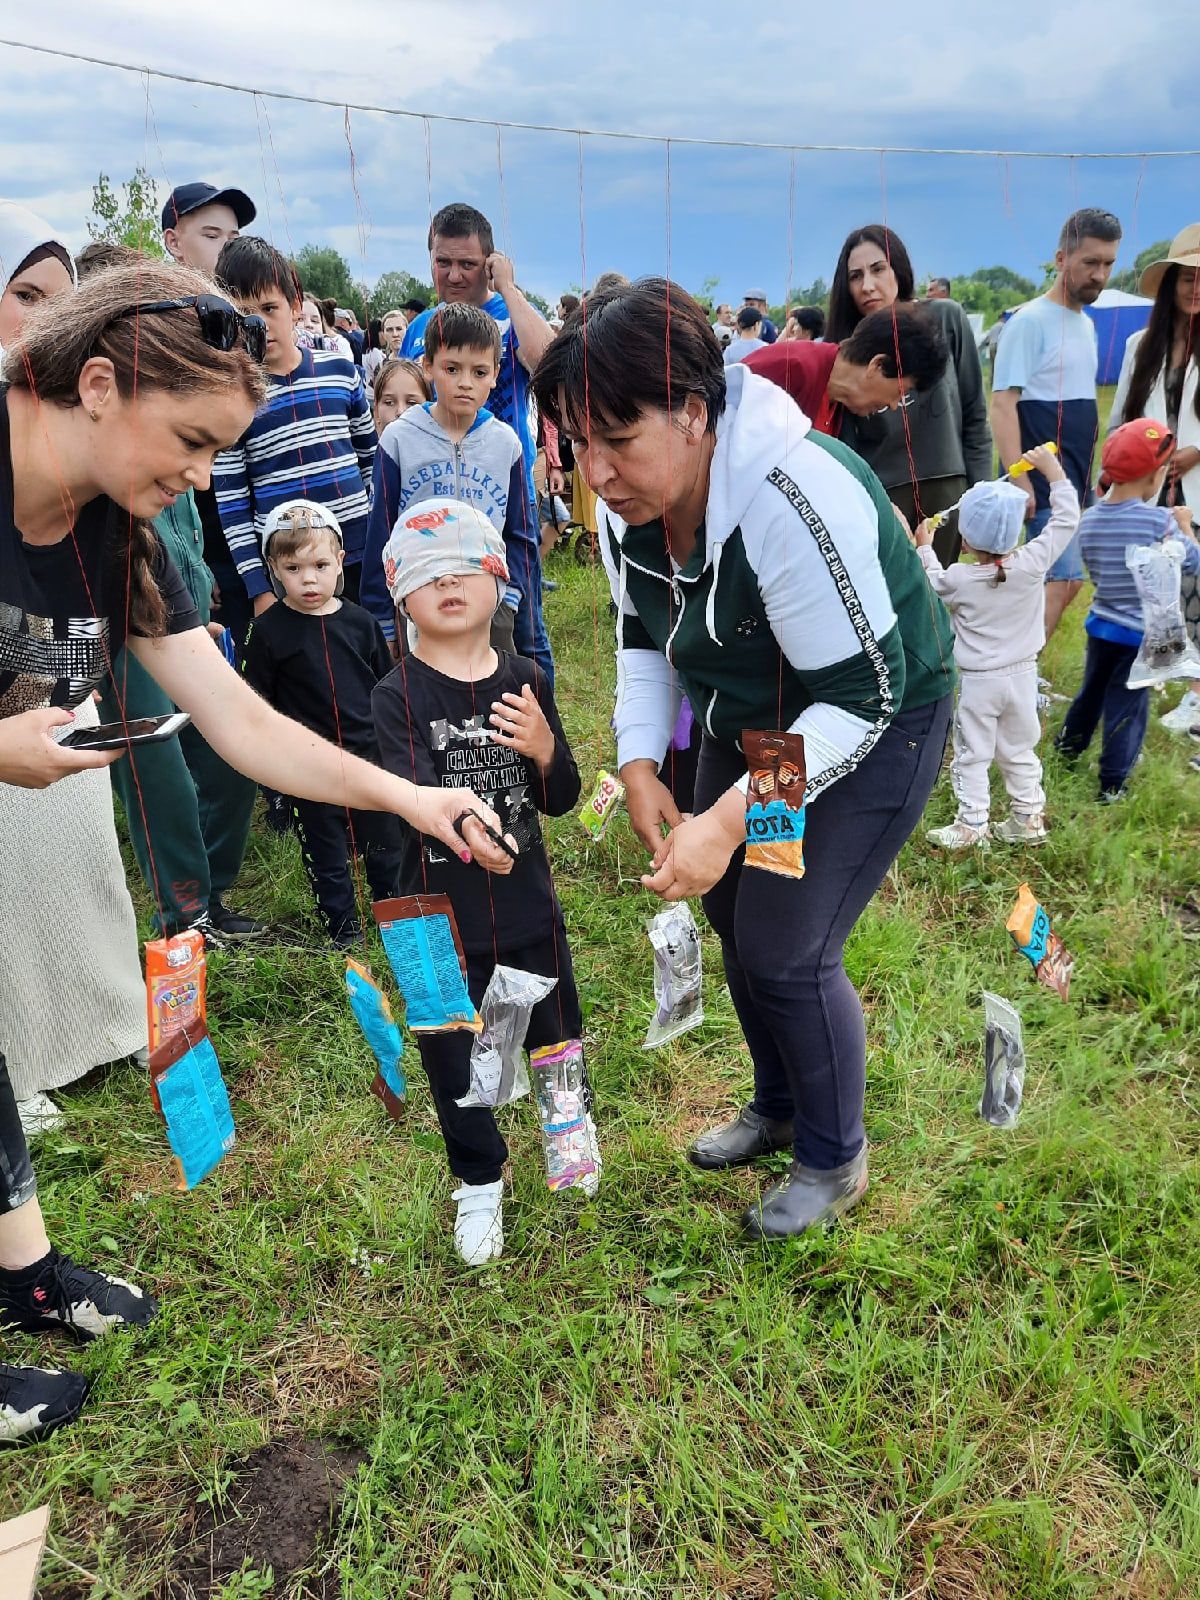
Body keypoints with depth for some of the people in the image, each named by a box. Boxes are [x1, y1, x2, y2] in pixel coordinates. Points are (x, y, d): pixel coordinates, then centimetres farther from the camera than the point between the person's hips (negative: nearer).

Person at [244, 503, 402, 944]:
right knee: (325, 853, 10)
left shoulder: (359, 621, 1)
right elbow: (256, 704, -2)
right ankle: (343, 927, 25)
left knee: (384, 843, 15)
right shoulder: (268, 631, -7)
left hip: (370, 754, 3)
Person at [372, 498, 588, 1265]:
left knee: (555, 1034, 16)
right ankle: (481, 1181, 39)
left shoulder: (527, 681, -2)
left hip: (528, 906, 2)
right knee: (453, 1058, 12)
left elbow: (562, 800, -2)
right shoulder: (398, 696, -11)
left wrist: (545, 751, -23)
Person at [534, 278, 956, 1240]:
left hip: (877, 726, -7)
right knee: (734, 913, 13)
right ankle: (779, 1107, 40)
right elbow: (644, 638, 3)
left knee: (787, 950, -7)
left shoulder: (793, 498, -35)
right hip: (751, 720, 8)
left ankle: (835, 1161, 21)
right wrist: (640, 762, -12)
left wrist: (726, 821, -36)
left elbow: (860, 699, -31)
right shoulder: (629, 501, -11)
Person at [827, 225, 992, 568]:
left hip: (947, 488, 1)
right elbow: (844, 443, -2)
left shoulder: (946, 319, -1)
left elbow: (974, 416, 4)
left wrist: (981, 498, 1)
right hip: (877, 494, -1)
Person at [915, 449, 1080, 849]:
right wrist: (1054, 472, 5)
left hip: (977, 683, -3)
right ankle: (1029, 818, 24)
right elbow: (1066, 520, -3)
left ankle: (972, 825, 9)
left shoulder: (958, 580, -17)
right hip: (1022, 677, 3)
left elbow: (934, 582, 6)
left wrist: (924, 549, 22)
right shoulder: (1032, 565, -14)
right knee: (1019, 752, 17)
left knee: (972, 756, 7)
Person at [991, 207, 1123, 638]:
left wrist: (1087, 473, 18)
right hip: (1044, 483, -8)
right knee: (1065, 581, -13)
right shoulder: (1030, 320, -10)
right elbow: (1002, 404, -17)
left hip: (1076, 480, 8)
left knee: (1053, 580, 8)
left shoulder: (1087, 324, 16)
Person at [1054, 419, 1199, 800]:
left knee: (1092, 690, 25)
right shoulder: (1159, 522, -22)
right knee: (1128, 704, 5)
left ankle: (1069, 744, 44)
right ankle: (1112, 783, 11)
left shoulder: (1089, 519, -5)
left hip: (1100, 625, 5)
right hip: (1143, 634, -5)